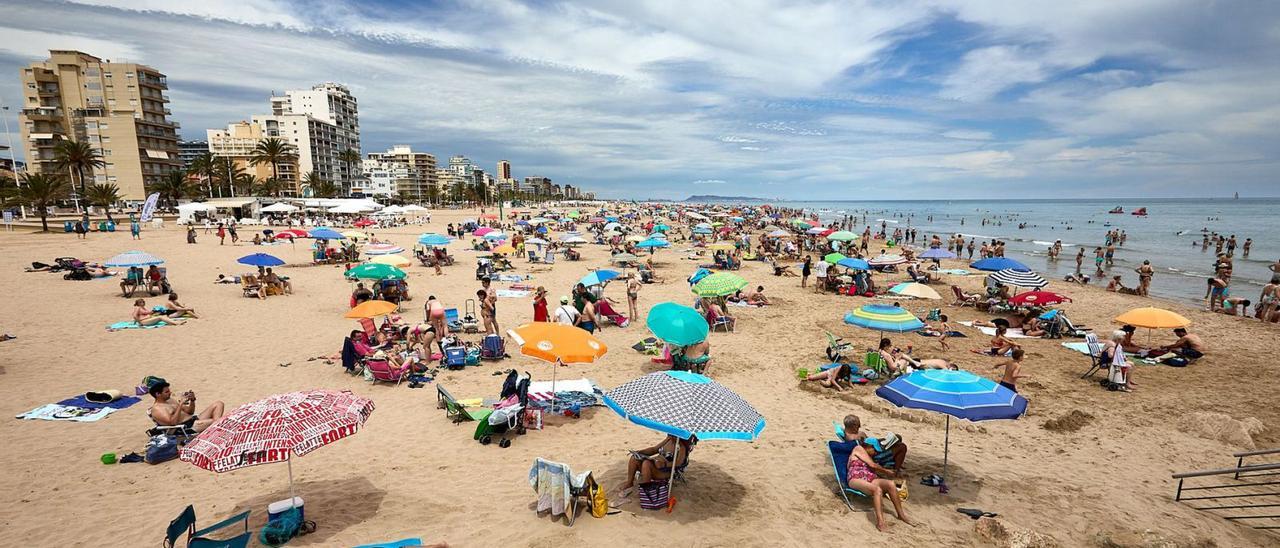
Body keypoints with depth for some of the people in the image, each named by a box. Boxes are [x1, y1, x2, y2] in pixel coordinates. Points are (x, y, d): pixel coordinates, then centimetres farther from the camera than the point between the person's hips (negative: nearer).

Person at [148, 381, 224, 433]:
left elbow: (190, 412, 23)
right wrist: (181, 404, -21)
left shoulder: (170, 400, 21)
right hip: (186, 427, -9)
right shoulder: (156, 409, -4)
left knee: (218, 404, -7)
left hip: (195, 419, 9)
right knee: (213, 421, -34)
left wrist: (192, 400, 4)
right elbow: (173, 422, -19)